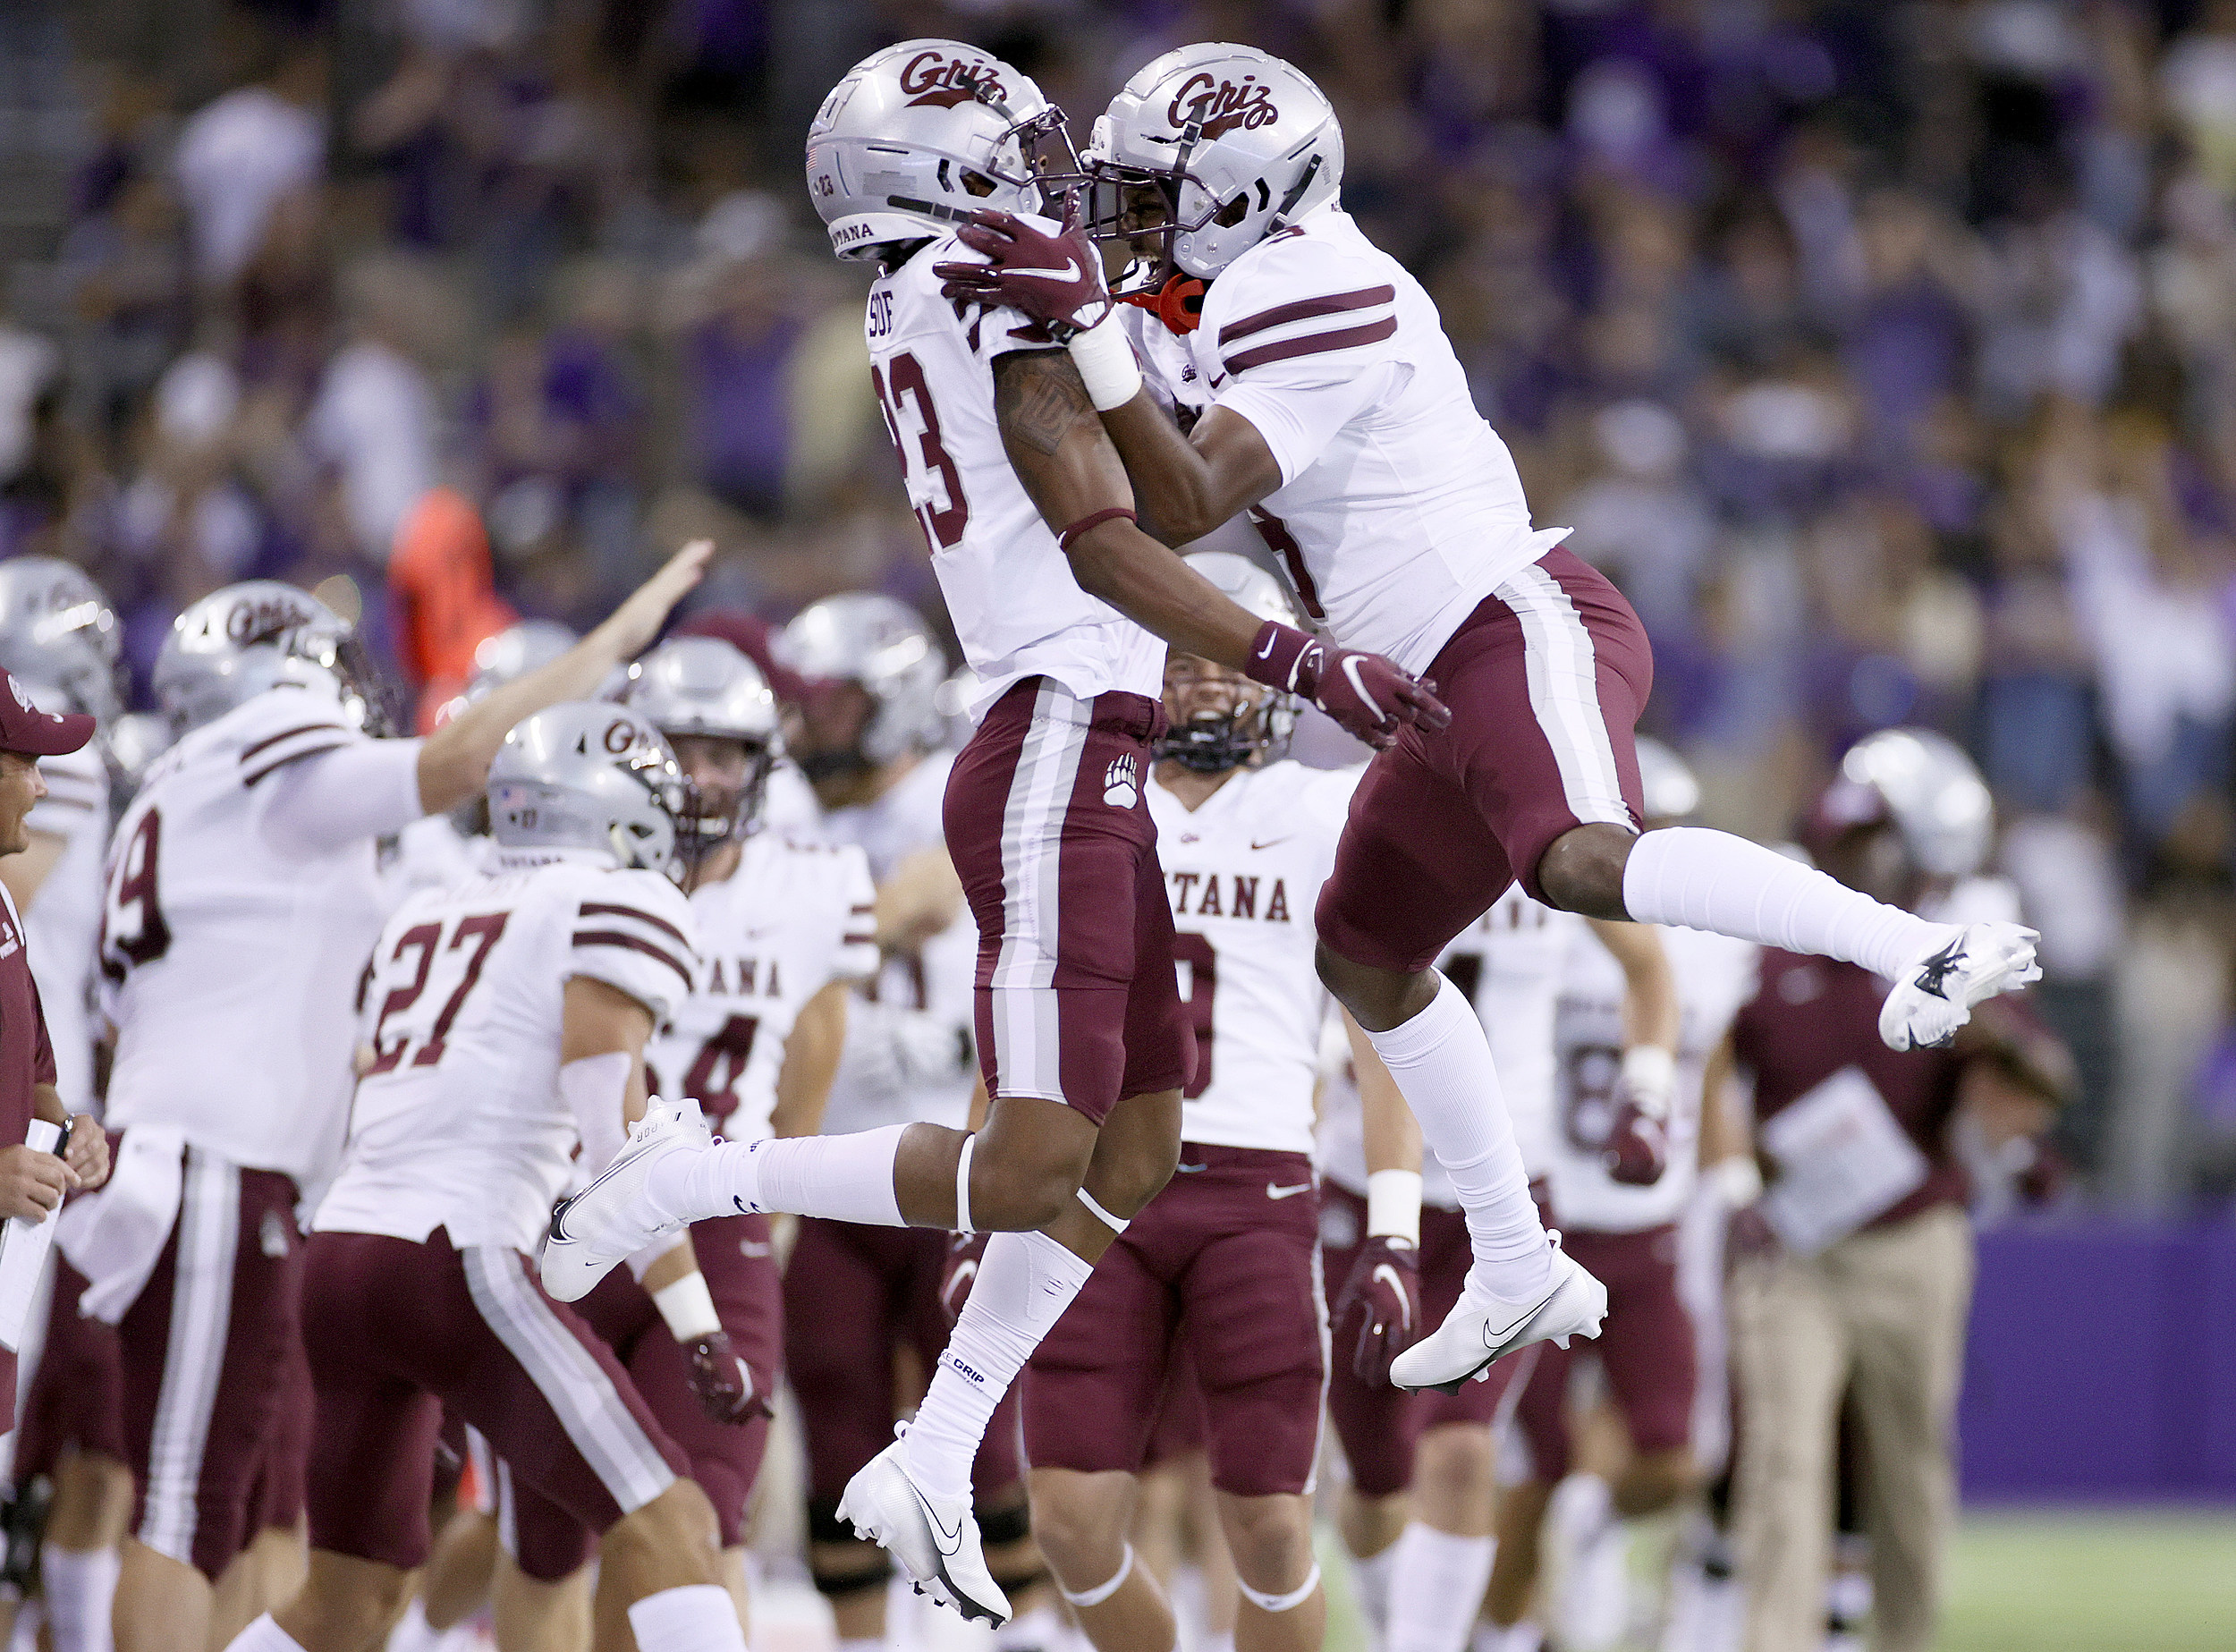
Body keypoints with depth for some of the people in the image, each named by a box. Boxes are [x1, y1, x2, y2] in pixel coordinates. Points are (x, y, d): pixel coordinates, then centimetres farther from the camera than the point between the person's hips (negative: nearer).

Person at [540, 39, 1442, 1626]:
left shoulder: (919, 312, 14)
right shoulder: (1000, 287, -12)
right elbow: (1101, 540, -18)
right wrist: (1302, 664, -23)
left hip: (1091, 777, 10)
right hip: (1057, 762, -10)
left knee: (1136, 1158, 11)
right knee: (1031, 1170, -13)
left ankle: (933, 1467, 11)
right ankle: (690, 1183, -2)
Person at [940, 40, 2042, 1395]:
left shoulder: (1306, 300, -14)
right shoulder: (1247, 294, 17)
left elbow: (1186, 507, -23)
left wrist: (1088, 330, -29)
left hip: (1516, 625, -11)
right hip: (1448, 690, 11)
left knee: (1583, 862, -37)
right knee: (1367, 955, 20)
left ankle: (1925, 948, -46)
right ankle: (1519, 1275, 28)